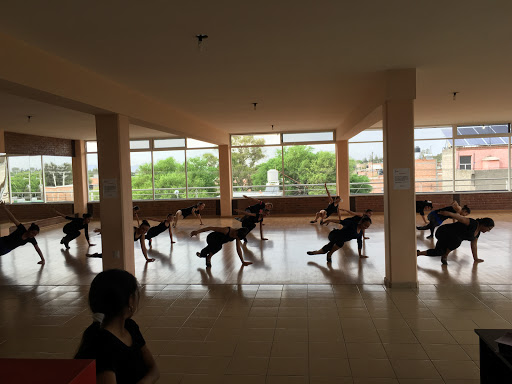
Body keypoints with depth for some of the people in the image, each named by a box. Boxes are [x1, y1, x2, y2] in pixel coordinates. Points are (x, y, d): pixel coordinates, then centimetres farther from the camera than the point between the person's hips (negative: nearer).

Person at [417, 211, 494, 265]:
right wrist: (449, 213, -41)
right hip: (444, 232, -10)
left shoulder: (478, 232, 9)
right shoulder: (473, 224, -18)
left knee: (438, 252, 22)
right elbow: (462, 218, -29)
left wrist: (476, 259, 15)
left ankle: (418, 253, 37)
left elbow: (474, 245, 14)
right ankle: (445, 256, -14)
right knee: (457, 240, -37)